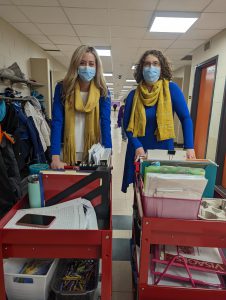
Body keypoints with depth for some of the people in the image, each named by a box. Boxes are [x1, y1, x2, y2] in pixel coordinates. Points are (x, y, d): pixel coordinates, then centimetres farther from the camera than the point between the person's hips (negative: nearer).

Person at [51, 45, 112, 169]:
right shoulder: (62, 88, -6)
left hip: (93, 152, 1)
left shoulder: (102, 91, -5)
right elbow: (57, 122, -13)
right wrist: (55, 157, -22)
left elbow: (105, 122, -13)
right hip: (68, 152, 0)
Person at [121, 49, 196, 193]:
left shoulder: (171, 89, -5)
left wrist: (189, 147, -14)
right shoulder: (133, 95, 0)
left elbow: (186, 119, -5)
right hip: (139, 151, 2)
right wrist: (137, 146, -16)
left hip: (164, 150, -1)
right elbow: (127, 124, -2)